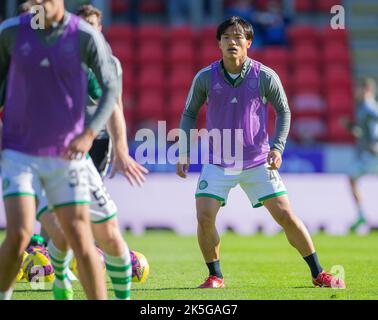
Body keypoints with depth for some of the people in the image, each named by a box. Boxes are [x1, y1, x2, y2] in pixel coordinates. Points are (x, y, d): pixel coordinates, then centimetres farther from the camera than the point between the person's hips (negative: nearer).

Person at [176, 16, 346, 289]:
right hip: (217, 162, 1)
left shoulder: (265, 76, -7)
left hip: (257, 162, 0)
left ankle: (318, 274, 10)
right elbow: (189, 114, 9)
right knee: (204, 217, -15)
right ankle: (215, 277, 6)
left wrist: (278, 147, -6)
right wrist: (184, 154, 3)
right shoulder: (205, 78, -5)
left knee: (285, 215, -3)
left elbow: (283, 111, 6)